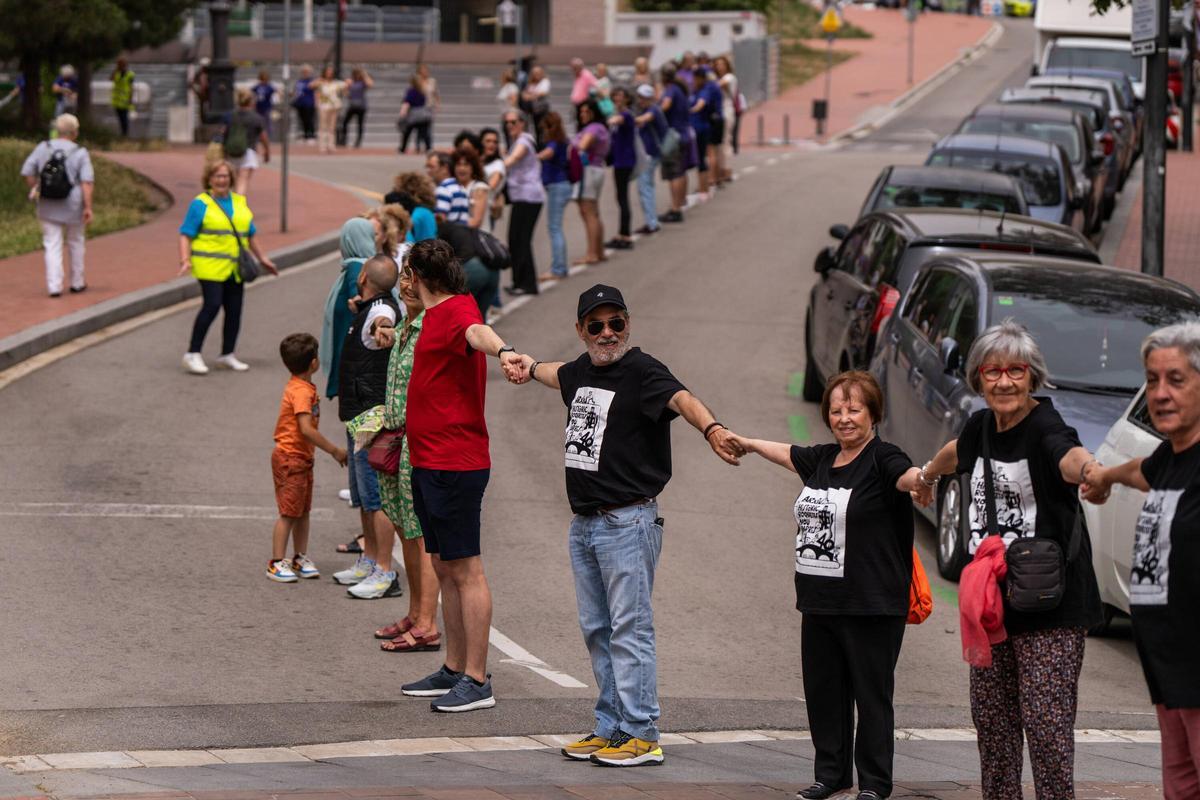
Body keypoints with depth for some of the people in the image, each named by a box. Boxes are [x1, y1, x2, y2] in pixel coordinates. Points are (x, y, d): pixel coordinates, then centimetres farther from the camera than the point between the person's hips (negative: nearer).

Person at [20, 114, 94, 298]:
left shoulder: (43, 148, -2)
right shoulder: (80, 153, -8)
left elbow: (27, 171, -2)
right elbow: (87, 181, -16)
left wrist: (34, 189, 13)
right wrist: (88, 207, -15)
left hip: (48, 206, 1)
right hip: (73, 205, -1)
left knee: (53, 246, 3)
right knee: (75, 242, 18)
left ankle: (54, 286, -7)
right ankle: (77, 282, 28)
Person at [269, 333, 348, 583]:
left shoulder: (301, 387, 10)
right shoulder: (301, 391, -20)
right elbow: (306, 429, -28)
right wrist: (335, 451, -22)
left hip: (302, 458, 10)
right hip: (290, 457, -10)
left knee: (303, 511, 14)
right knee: (289, 512, -6)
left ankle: (300, 559, 21)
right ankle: (276, 563, -2)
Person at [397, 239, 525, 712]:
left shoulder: (458, 311, -14)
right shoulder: (436, 316, 18)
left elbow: (477, 332, -40)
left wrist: (501, 351, -62)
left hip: (454, 466, -10)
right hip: (429, 461, 10)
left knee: (465, 571, -8)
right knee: (445, 568, 16)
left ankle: (477, 682, -7)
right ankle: (453, 670, 25)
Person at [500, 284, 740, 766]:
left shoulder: (641, 371, -12)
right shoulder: (582, 371, 11)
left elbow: (680, 399, -33)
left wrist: (710, 428, -53)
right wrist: (531, 368, 57)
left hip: (628, 522, -8)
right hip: (584, 523, 8)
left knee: (629, 629, -8)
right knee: (597, 631, 11)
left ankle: (642, 735, -6)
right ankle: (611, 728, 17)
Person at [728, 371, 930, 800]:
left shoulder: (882, 460, -11)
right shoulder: (823, 459, 12)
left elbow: (908, 476, -32)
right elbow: (788, 454, 32)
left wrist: (926, 476, -56)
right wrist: (747, 443, 49)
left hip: (871, 604, -8)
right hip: (820, 602, 8)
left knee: (872, 693, 1)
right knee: (822, 690, 14)